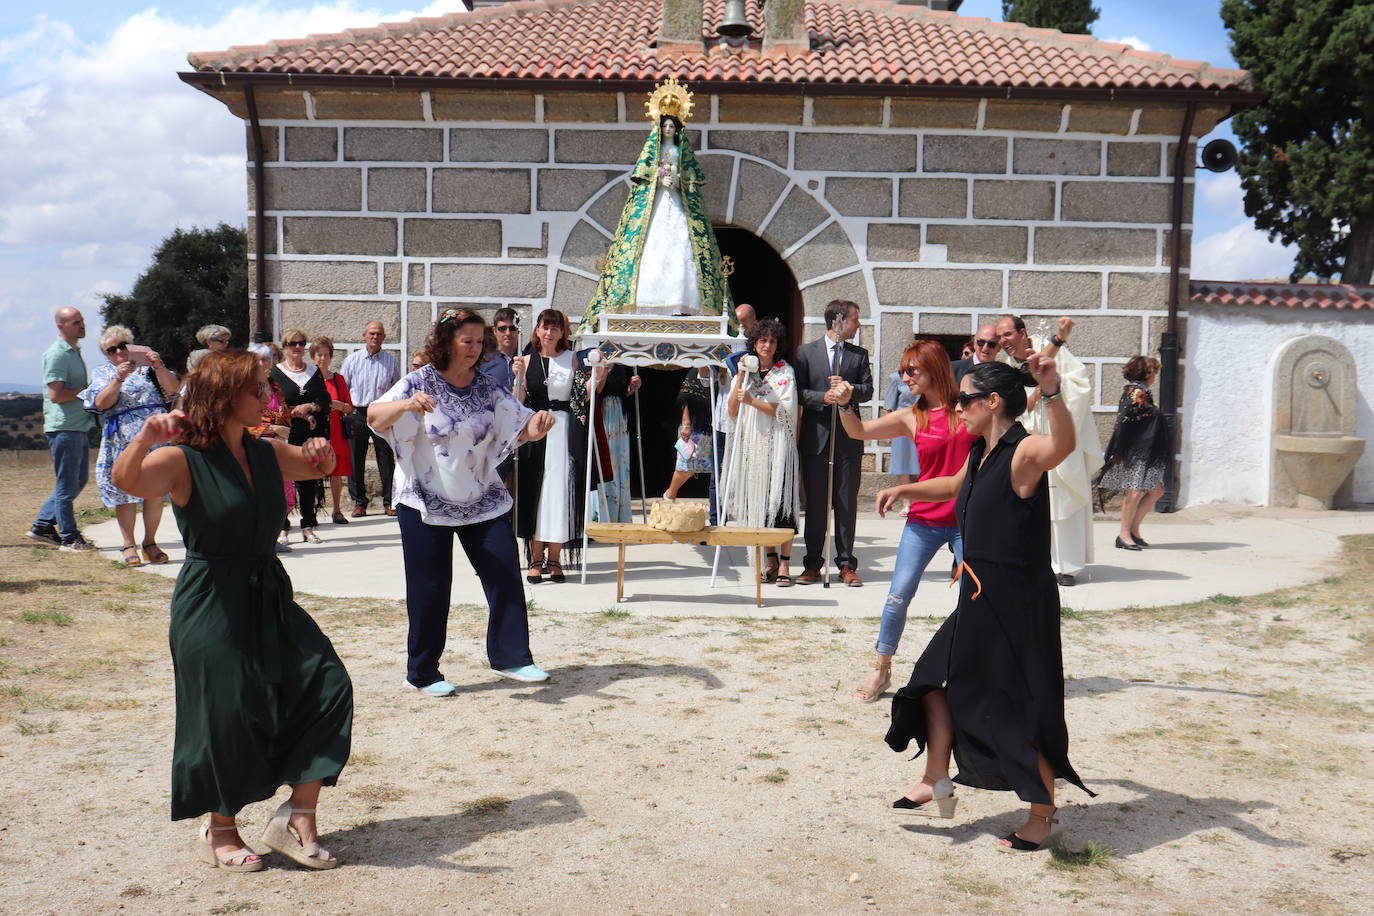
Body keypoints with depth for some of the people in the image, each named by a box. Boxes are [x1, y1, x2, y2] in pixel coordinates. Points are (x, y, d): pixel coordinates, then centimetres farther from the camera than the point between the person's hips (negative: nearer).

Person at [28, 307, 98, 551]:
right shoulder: (56, 354, -12)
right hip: (63, 427, -10)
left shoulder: (75, 351, 18)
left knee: (79, 480, 16)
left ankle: (42, 525, 24)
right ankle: (69, 538, 5)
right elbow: (55, 394, -20)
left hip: (78, 426, 10)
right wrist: (87, 389, -13)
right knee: (67, 484, -2)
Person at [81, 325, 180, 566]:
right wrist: (119, 379, -19)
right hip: (123, 444, -1)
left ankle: (150, 543, 13)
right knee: (126, 492, -1)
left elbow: (173, 389, -2)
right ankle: (128, 545, 9)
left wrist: (159, 367, -17)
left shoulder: (148, 368, 13)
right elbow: (101, 403, -6)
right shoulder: (102, 373, 11)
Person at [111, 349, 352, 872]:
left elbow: (321, 470, 25)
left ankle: (298, 817, 5)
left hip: (269, 598, 7)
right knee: (232, 719, 0)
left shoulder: (267, 454, 8)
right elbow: (126, 482, -31)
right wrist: (145, 438, -49)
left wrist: (321, 452, 2)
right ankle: (220, 830, 27)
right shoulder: (184, 461, -12)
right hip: (211, 608, -6)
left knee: (327, 686, -5)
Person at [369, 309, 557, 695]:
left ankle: (510, 656, 13)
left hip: (482, 501, 4)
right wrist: (406, 405, -39)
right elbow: (374, 418, -18)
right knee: (430, 589, 2)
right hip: (426, 503, -4)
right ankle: (421, 673, 16)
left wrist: (537, 426, -19)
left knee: (505, 575, -1)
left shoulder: (487, 389, 5)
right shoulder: (419, 383, -7)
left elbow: (519, 429, 5)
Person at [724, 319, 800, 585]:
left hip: (778, 443, -4)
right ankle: (771, 560, 13)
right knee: (759, 501, 4)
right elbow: (733, 411, 5)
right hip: (752, 443, 4)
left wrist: (752, 401, -17)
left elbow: (785, 410, -8)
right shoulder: (745, 372, 14)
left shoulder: (785, 372, 3)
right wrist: (741, 377, -3)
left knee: (780, 500, -8)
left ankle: (784, 563, -5)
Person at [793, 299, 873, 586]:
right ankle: (813, 564, 11)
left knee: (847, 501, 3)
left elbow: (868, 390, 4)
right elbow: (797, 391, 0)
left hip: (848, 436, 1)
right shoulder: (806, 352, 5)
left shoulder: (859, 354, 11)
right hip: (815, 435, -1)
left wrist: (848, 389, -15)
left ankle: (846, 563, 10)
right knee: (815, 501, 4)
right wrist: (822, 397, -16)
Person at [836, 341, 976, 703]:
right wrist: (844, 405, -18)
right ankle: (882, 669, 13)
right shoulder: (910, 418, 3)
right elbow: (859, 431, -1)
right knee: (898, 595, -1)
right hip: (924, 521, 1)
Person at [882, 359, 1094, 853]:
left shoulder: (1024, 452, -17)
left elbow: (1063, 445, -42)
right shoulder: (981, 454, 10)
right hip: (979, 598, 9)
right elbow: (954, 485, 32)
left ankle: (1042, 816, 19)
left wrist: (1051, 391, -57)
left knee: (1026, 712, 1)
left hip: (1020, 603, -9)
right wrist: (903, 490, 37)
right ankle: (937, 783, 30)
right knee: (935, 677, 15)